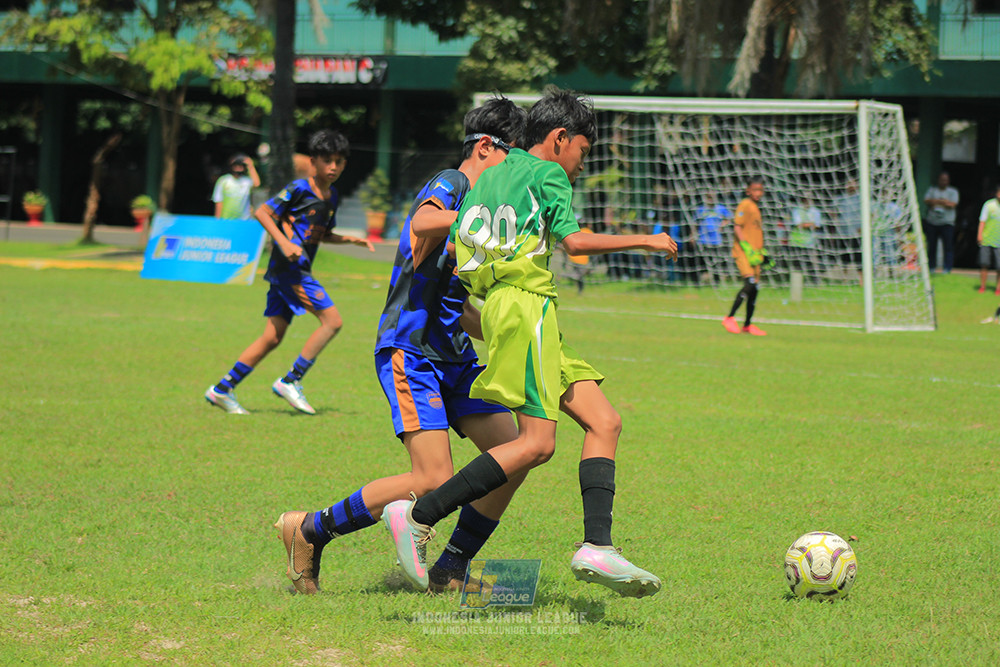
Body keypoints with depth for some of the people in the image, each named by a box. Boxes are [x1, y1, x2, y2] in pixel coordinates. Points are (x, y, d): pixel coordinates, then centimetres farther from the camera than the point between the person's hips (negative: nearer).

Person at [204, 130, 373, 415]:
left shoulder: (332, 196, 16)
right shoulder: (299, 188, -9)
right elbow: (263, 212, -10)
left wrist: (350, 239, 13)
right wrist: (284, 243, -20)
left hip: (299, 270, 9)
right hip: (288, 266, -9)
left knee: (272, 338, 7)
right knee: (332, 320, -13)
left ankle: (222, 389, 11)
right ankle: (290, 381, -10)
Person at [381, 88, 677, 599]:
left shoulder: (490, 175, 24)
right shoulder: (546, 172, 1)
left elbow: (453, 246, 19)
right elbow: (575, 241, -11)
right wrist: (646, 241, 0)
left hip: (497, 304, 10)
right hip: (526, 304, -10)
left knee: (604, 422, 4)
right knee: (536, 443, -17)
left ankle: (597, 548, -9)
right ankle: (418, 517, -18)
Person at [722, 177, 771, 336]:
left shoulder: (756, 208, 19)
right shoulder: (744, 205, -7)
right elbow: (737, 228, -14)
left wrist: (762, 252, 24)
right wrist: (747, 248, -20)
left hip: (753, 254, 9)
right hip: (742, 252, -9)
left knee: (754, 288, 8)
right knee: (750, 284, -21)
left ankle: (748, 325, 16)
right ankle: (730, 318, -16)